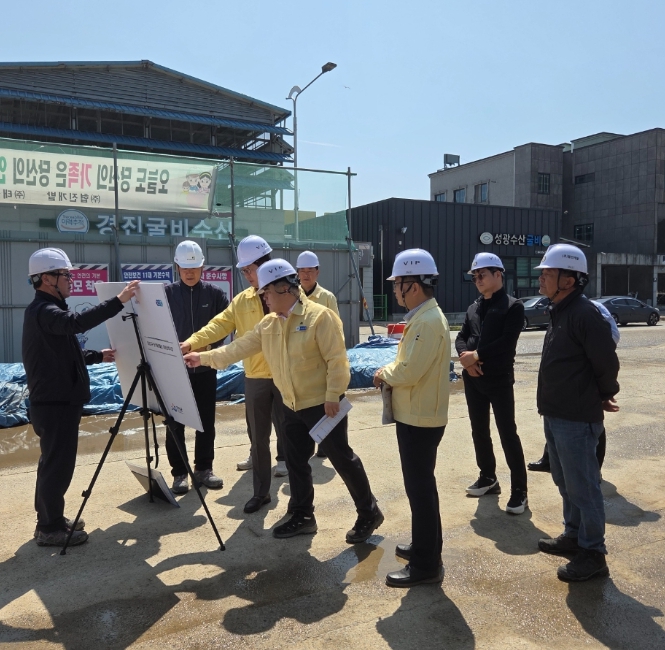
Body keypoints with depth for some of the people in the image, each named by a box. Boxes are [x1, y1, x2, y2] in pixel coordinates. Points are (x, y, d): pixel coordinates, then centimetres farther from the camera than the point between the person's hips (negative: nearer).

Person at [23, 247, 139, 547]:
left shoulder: (47, 309, 17)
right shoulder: (43, 310, -17)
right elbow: (78, 322, -38)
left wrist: (98, 356, 13)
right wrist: (118, 301, -41)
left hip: (58, 401, 11)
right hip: (55, 403, -11)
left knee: (54, 463, 17)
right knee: (58, 465, -3)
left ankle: (51, 520, 28)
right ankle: (50, 529, 8)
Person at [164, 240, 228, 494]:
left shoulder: (214, 293, 0)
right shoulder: (167, 293, -1)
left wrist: (210, 346, -13)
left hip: (205, 368, 1)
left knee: (206, 422, 10)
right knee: (176, 423, 5)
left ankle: (204, 469, 25)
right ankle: (179, 473, 18)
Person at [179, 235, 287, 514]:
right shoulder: (242, 300, 6)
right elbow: (219, 325, -1)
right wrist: (192, 342, -15)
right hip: (255, 378, 4)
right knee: (258, 437, 12)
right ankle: (261, 491, 28)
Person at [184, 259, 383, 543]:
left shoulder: (319, 316, -16)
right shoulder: (268, 324, 6)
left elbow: (336, 360, -18)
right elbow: (239, 348, 9)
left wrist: (332, 396, -21)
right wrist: (203, 358, 5)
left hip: (322, 404, -7)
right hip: (292, 406, 7)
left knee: (341, 458, 2)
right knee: (296, 462, 14)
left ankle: (369, 514, 19)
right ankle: (302, 516, 31)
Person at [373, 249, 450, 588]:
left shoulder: (428, 321, -23)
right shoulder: (423, 317, 10)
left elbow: (409, 372, -27)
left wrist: (384, 373, -9)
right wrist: (390, 372, 1)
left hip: (420, 419, -10)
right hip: (416, 416, 10)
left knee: (419, 488, 0)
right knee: (421, 485, 21)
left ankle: (426, 564, 14)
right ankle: (425, 545, 37)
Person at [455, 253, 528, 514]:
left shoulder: (513, 306, -6)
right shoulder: (473, 308, 14)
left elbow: (507, 342, -18)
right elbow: (461, 337, 8)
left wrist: (477, 355, -17)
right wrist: (466, 357, -12)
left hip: (499, 379, -6)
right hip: (473, 378, 7)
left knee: (507, 433, -3)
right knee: (479, 431, 14)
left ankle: (519, 490, 7)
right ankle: (488, 478, 31)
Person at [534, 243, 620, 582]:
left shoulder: (584, 314, -20)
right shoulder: (560, 312, 11)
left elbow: (607, 362, -18)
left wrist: (603, 396, -2)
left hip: (576, 420, -10)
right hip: (555, 416, 10)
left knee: (582, 487, 3)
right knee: (565, 482, 21)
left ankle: (593, 553, 18)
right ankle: (574, 536, 38)